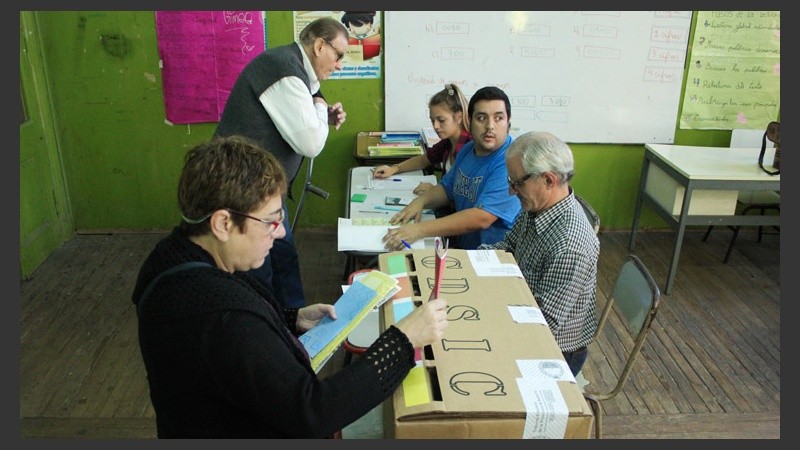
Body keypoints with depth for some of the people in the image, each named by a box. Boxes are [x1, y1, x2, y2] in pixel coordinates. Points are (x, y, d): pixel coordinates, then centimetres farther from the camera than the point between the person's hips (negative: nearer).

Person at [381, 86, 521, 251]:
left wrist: (420, 229, -29)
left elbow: (482, 218, -27)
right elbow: (446, 188, 22)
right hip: (458, 246, 7)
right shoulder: (467, 150, 9)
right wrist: (421, 201, 0)